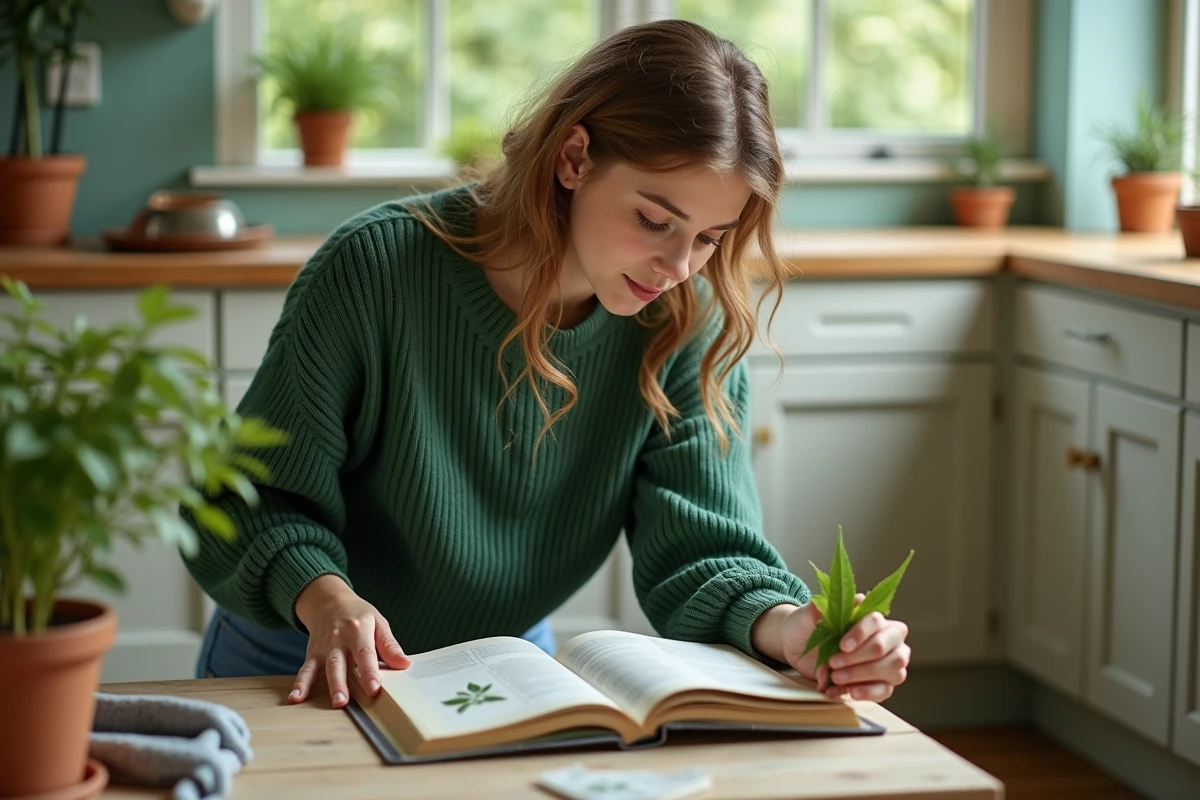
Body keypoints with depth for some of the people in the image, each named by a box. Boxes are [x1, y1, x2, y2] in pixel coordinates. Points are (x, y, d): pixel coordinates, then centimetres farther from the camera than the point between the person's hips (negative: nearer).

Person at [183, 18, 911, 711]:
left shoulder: (691, 333, -10)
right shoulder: (379, 266, -20)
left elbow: (701, 549, -13)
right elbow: (253, 497, -14)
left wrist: (784, 626, -34)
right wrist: (325, 599, -34)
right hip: (308, 679, -1)